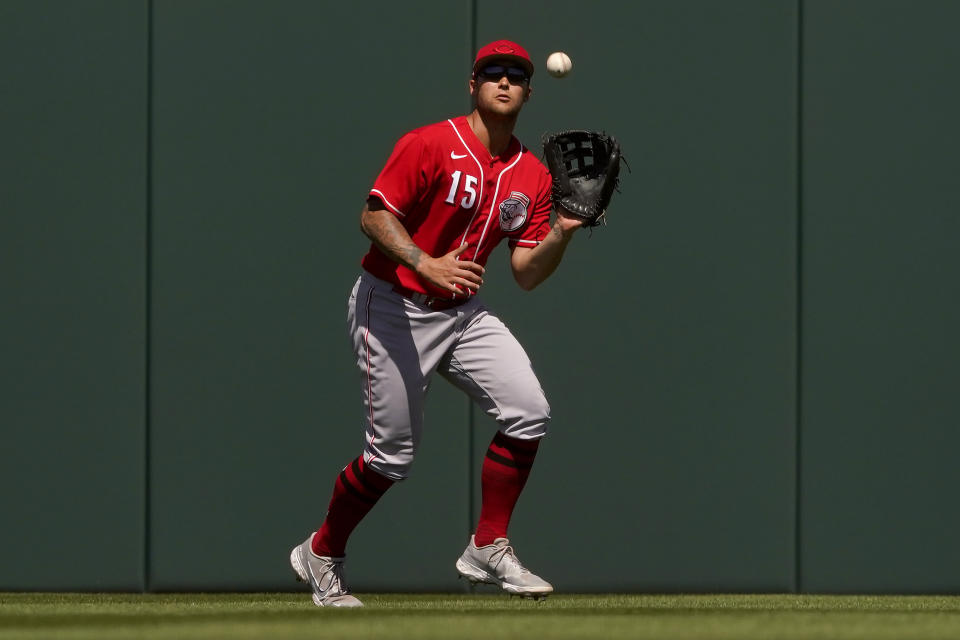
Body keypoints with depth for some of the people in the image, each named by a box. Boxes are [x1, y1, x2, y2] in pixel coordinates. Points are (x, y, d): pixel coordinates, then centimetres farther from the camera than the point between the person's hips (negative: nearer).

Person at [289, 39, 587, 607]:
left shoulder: (533, 175, 3)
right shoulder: (431, 145, -14)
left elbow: (527, 274, 3)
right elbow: (375, 215, -19)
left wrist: (562, 231, -15)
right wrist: (426, 264, -32)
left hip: (463, 313, 6)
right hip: (393, 307, -6)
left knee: (529, 411, -12)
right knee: (393, 453, -4)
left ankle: (488, 549, 1)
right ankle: (322, 554, 19)